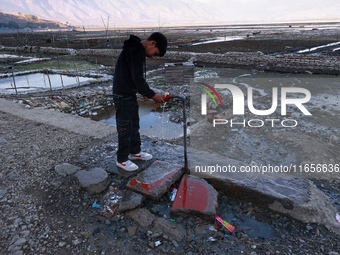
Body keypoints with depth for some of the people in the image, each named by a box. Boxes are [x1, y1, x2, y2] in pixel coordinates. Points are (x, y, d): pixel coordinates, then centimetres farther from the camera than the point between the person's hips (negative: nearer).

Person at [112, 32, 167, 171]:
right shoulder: (135, 50, -21)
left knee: (134, 124, 19)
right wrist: (152, 95, -18)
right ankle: (122, 159, 14)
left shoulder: (137, 50, 12)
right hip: (123, 95, -10)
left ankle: (135, 152, 34)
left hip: (131, 94, 10)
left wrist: (143, 92, 10)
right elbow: (137, 78, -25)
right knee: (125, 128, 0)